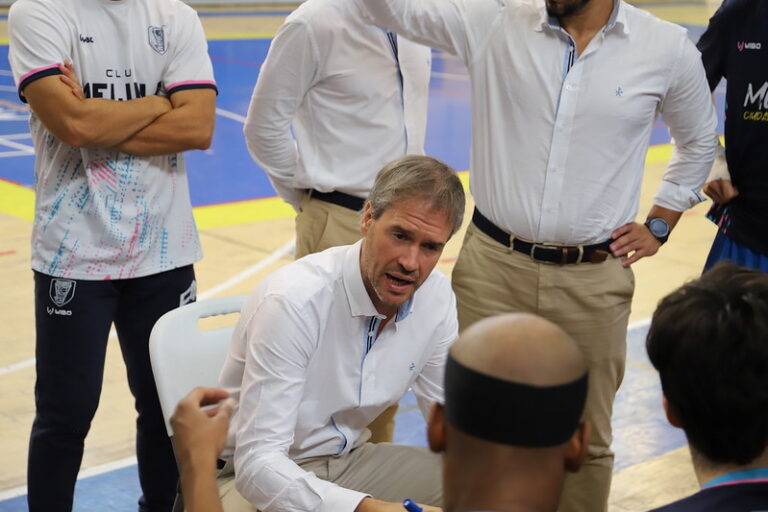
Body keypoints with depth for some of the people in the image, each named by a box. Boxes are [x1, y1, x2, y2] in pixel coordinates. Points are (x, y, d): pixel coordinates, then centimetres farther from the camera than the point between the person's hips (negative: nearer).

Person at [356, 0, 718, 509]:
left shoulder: (668, 48, 0)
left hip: (593, 281, 0)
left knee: (586, 441, 11)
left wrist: (659, 224, 11)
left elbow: (699, 141, 16)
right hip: (493, 266, 0)